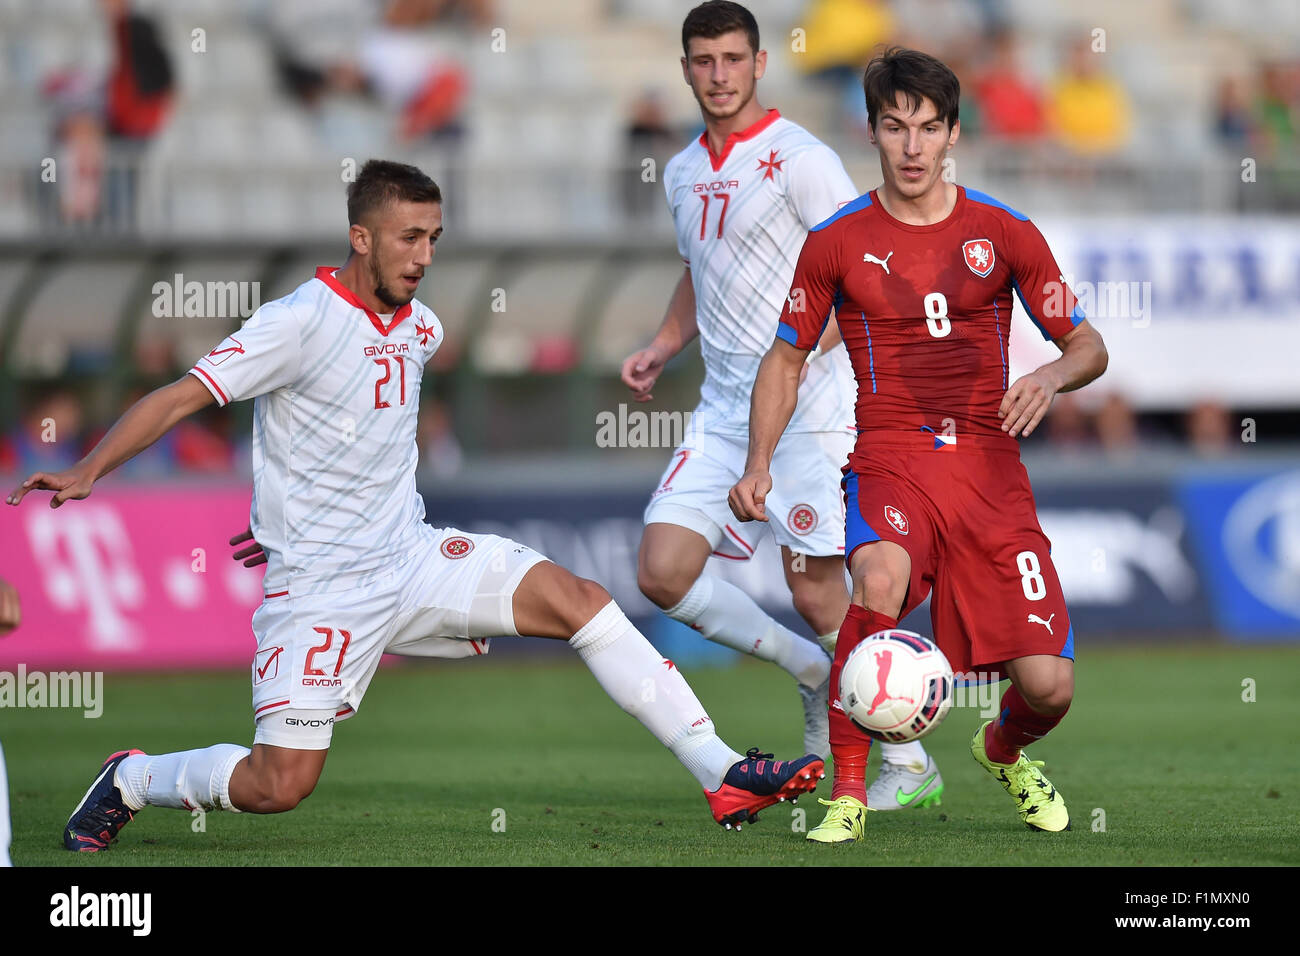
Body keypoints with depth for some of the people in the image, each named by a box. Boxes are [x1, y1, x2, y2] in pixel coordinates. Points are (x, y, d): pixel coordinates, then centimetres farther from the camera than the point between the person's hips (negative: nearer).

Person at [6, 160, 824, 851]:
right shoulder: (303, 321, -15)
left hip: (412, 557, 6)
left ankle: (721, 773, -11)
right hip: (324, 590, -6)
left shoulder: (421, 328, 7)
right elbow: (182, 396, -17)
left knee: (579, 601, -10)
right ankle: (131, 780, 16)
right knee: (278, 786, -12)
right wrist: (88, 472, -28)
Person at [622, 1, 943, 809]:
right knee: (663, 572, -4)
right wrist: (663, 348, 12)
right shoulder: (685, 173, 14)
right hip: (724, 408, 7)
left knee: (815, 589, -9)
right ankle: (815, 676, 15)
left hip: (812, 408, -7)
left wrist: (796, 355, -23)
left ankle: (912, 766, 5)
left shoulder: (800, 160, -9)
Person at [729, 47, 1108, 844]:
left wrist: (1053, 375, -14)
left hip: (989, 463, 1)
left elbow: (1089, 347, 9)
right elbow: (786, 359, 14)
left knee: (1049, 687, -9)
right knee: (881, 577, -38)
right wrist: (759, 464, -1)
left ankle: (1007, 750, 30)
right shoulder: (838, 241, 3)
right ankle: (847, 793, -24)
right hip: (890, 458, -1)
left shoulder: (1004, 233, 4)